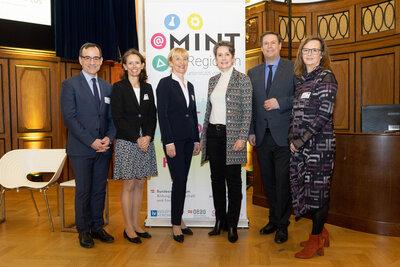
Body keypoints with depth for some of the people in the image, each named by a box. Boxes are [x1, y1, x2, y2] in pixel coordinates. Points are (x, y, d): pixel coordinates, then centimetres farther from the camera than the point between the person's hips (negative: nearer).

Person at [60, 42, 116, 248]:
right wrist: (91, 142, -16)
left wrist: (109, 137, -7)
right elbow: (69, 117, -11)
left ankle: (97, 227, 26)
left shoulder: (107, 87, 12)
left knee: (99, 189, 11)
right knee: (83, 191, 6)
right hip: (81, 149, -4)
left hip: (103, 148, 4)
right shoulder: (70, 85, -3)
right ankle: (84, 231, 22)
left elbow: (112, 117, 11)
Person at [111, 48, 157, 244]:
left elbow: (152, 116, 10)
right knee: (129, 185, 0)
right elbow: (118, 118, -9)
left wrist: (148, 136, -7)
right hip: (126, 142, -5)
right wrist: (137, 139, -14)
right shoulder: (118, 88, -2)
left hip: (145, 142, 5)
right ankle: (128, 228, 13)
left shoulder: (147, 88, 12)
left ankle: (136, 224, 22)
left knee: (140, 184, 10)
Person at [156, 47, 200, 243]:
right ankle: (176, 225, 8)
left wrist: (197, 139, 13)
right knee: (179, 180, -6)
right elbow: (162, 114, -11)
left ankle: (179, 219, 23)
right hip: (174, 139, -7)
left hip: (188, 139, 7)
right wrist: (169, 142, -16)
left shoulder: (189, 85, 16)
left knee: (183, 180, 11)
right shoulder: (165, 84, -4)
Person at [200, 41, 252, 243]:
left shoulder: (242, 80, -3)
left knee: (233, 181, 2)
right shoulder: (213, 81, 13)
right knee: (216, 179, 10)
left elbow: (247, 111, -7)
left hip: (232, 135, -5)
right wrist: (203, 137, 12)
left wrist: (242, 137, -15)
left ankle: (232, 225, 15)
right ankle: (219, 221, 24)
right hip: (213, 134, 5)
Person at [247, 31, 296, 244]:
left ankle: (282, 225, 16)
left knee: (283, 182, 1)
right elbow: (250, 104, 12)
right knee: (268, 181, 12)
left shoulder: (293, 68, 2)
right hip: (263, 136, 4)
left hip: (283, 135, -4)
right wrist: (250, 131, 5)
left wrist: (280, 103, -16)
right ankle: (273, 220, 28)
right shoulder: (253, 73, 14)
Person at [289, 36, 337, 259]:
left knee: (318, 189, 1)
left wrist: (302, 140, -14)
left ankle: (316, 241, 16)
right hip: (300, 144, 7)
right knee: (303, 187, 11)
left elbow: (324, 114, -13)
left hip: (319, 142, -7)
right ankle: (321, 232, 30)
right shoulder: (302, 79, 15)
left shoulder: (326, 77, -5)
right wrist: (293, 139, 6)